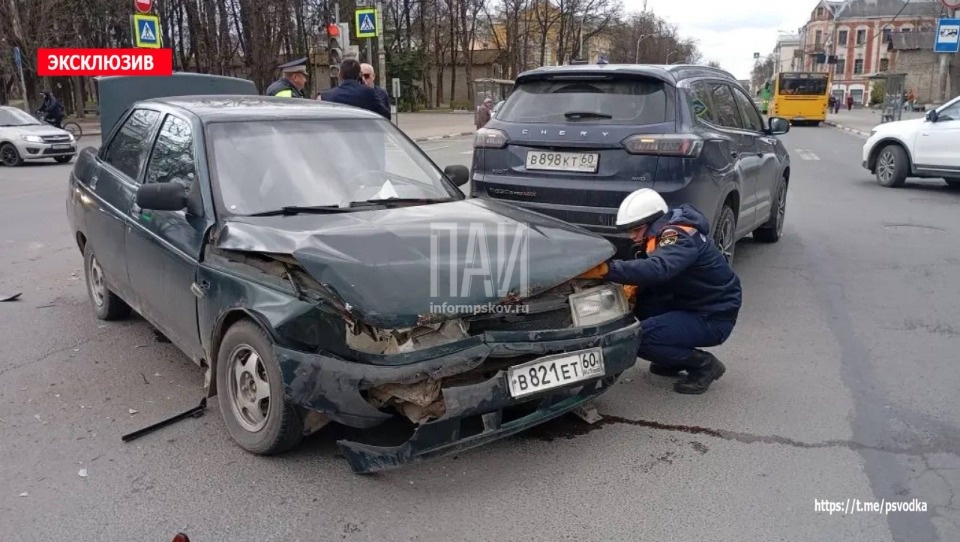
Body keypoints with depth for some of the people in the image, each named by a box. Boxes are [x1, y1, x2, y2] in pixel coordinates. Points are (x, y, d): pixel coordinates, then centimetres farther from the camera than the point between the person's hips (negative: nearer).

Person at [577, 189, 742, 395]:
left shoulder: (679, 236, -24)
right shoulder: (664, 233, 4)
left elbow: (658, 269, -44)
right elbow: (652, 274, 5)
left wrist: (605, 269, -51)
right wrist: (633, 288, -17)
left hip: (714, 317, -10)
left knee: (639, 338, -22)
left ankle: (704, 364, -2)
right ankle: (676, 359, 10)